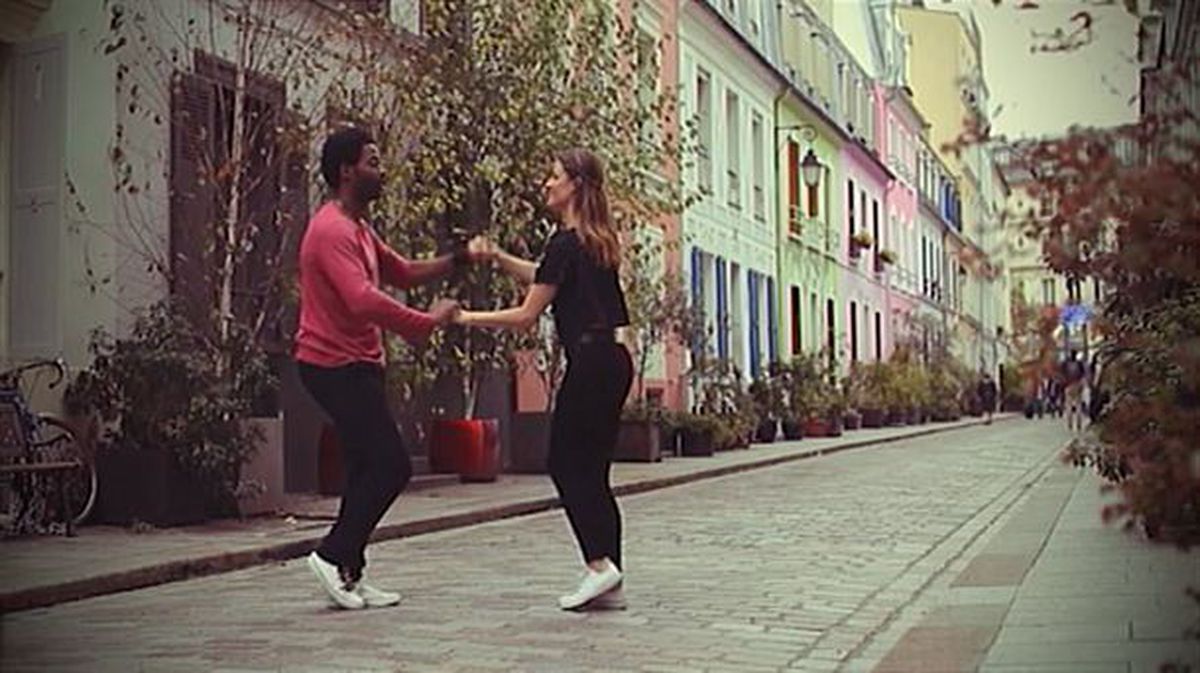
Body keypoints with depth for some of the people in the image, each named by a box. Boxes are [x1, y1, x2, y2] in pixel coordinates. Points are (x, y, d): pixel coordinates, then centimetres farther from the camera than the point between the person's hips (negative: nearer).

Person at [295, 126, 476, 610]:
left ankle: (348, 575, 14)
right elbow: (363, 301, -28)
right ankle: (335, 555, -4)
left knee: (371, 470, 10)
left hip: (355, 366, 11)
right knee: (390, 466, -11)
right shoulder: (332, 230, -16)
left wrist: (459, 260, 10)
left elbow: (404, 272, 22)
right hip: (337, 366, -11)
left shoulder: (359, 229, 19)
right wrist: (428, 322, -24)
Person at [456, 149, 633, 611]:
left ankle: (599, 563, -7)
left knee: (566, 464, -1)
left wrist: (465, 318, -1)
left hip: (590, 361, -9)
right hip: (613, 360, 9)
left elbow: (526, 316, -9)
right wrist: (496, 256, 17)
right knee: (592, 471, 10)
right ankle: (609, 583, 9)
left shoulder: (566, 243, -11)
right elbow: (544, 278, 28)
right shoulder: (597, 242, 16)